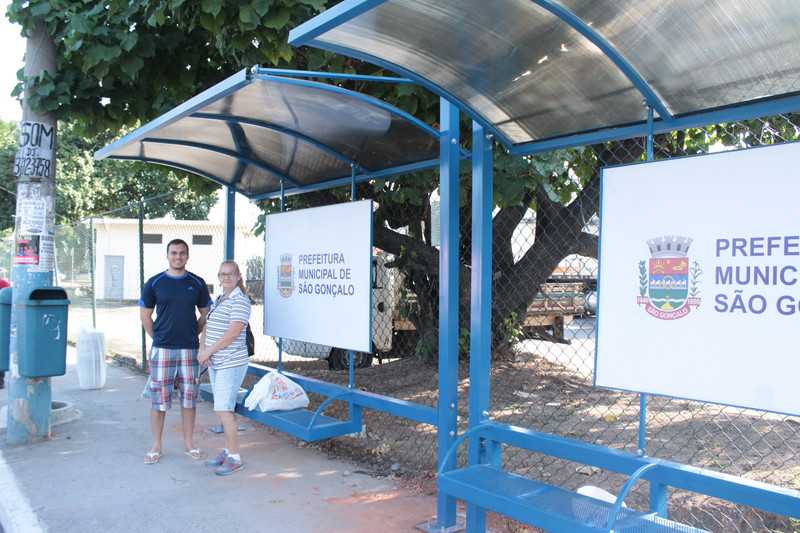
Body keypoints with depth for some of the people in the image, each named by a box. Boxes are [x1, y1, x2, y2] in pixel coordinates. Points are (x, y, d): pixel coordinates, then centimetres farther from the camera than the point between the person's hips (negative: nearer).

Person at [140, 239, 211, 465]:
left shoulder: (197, 283, 4)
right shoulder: (154, 283, 0)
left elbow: (206, 314, 12)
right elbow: (145, 316, 7)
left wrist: (193, 335, 7)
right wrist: (158, 338, 5)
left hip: (190, 349, 2)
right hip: (162, 349, -1)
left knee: (189, 397, 9)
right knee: (159, 399, 3)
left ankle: (189, 443, 21)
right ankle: (156, 446, 15)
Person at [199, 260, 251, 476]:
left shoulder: (240, 301, -13)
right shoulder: (219, 300, 15)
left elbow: (233, 333, -20)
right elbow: (207, 326, 16)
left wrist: (209, 351, -15)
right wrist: (202, 349, -1)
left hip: (231, 364, -8)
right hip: (215, 363, 8)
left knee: (223, 409, -9)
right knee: (223, 409, 13)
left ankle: (235, 458, -1)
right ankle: (228, 450, 23)